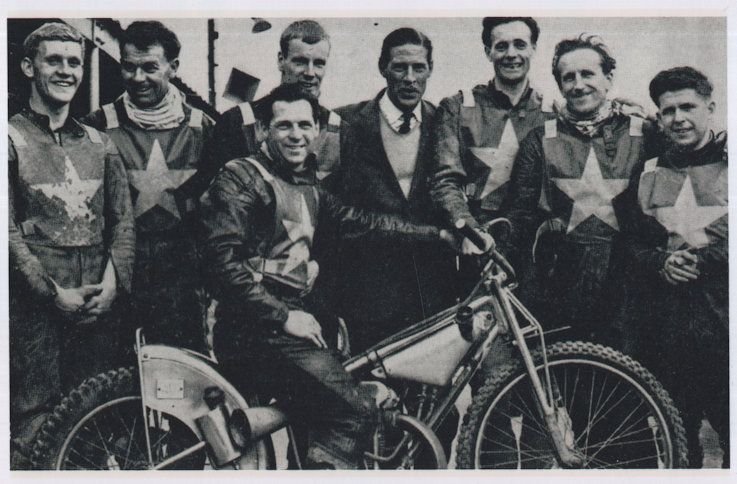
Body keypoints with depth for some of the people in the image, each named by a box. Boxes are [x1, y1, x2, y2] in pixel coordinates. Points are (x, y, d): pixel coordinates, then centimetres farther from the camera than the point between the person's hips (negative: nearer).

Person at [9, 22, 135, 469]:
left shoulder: (100, 143, 16)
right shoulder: (12, 138, 3)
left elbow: (124, 219, 11)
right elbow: (8, 229, -5)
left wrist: (113, 280, -5)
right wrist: (54, 292, -12)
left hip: (97, 304, 4)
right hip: (36, 304, -4)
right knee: (33, 424, -4)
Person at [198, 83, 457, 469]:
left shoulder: (308, 186, 21)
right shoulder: (240, 178, -6)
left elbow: (357, 222, 16)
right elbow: (223, 264, -15)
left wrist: (440, 233, 10)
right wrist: (284, 317, -18)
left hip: (296, 317, 9)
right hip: (257, 329, -9)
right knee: (354, 411, -21)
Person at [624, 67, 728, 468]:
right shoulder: (647, 175, 14)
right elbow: (632, 242, 14)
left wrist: (703, 258, -13)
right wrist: (661, 262, -4)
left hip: (723, 325, -3)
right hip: (664, 326, 3)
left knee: (729, 427, 0)